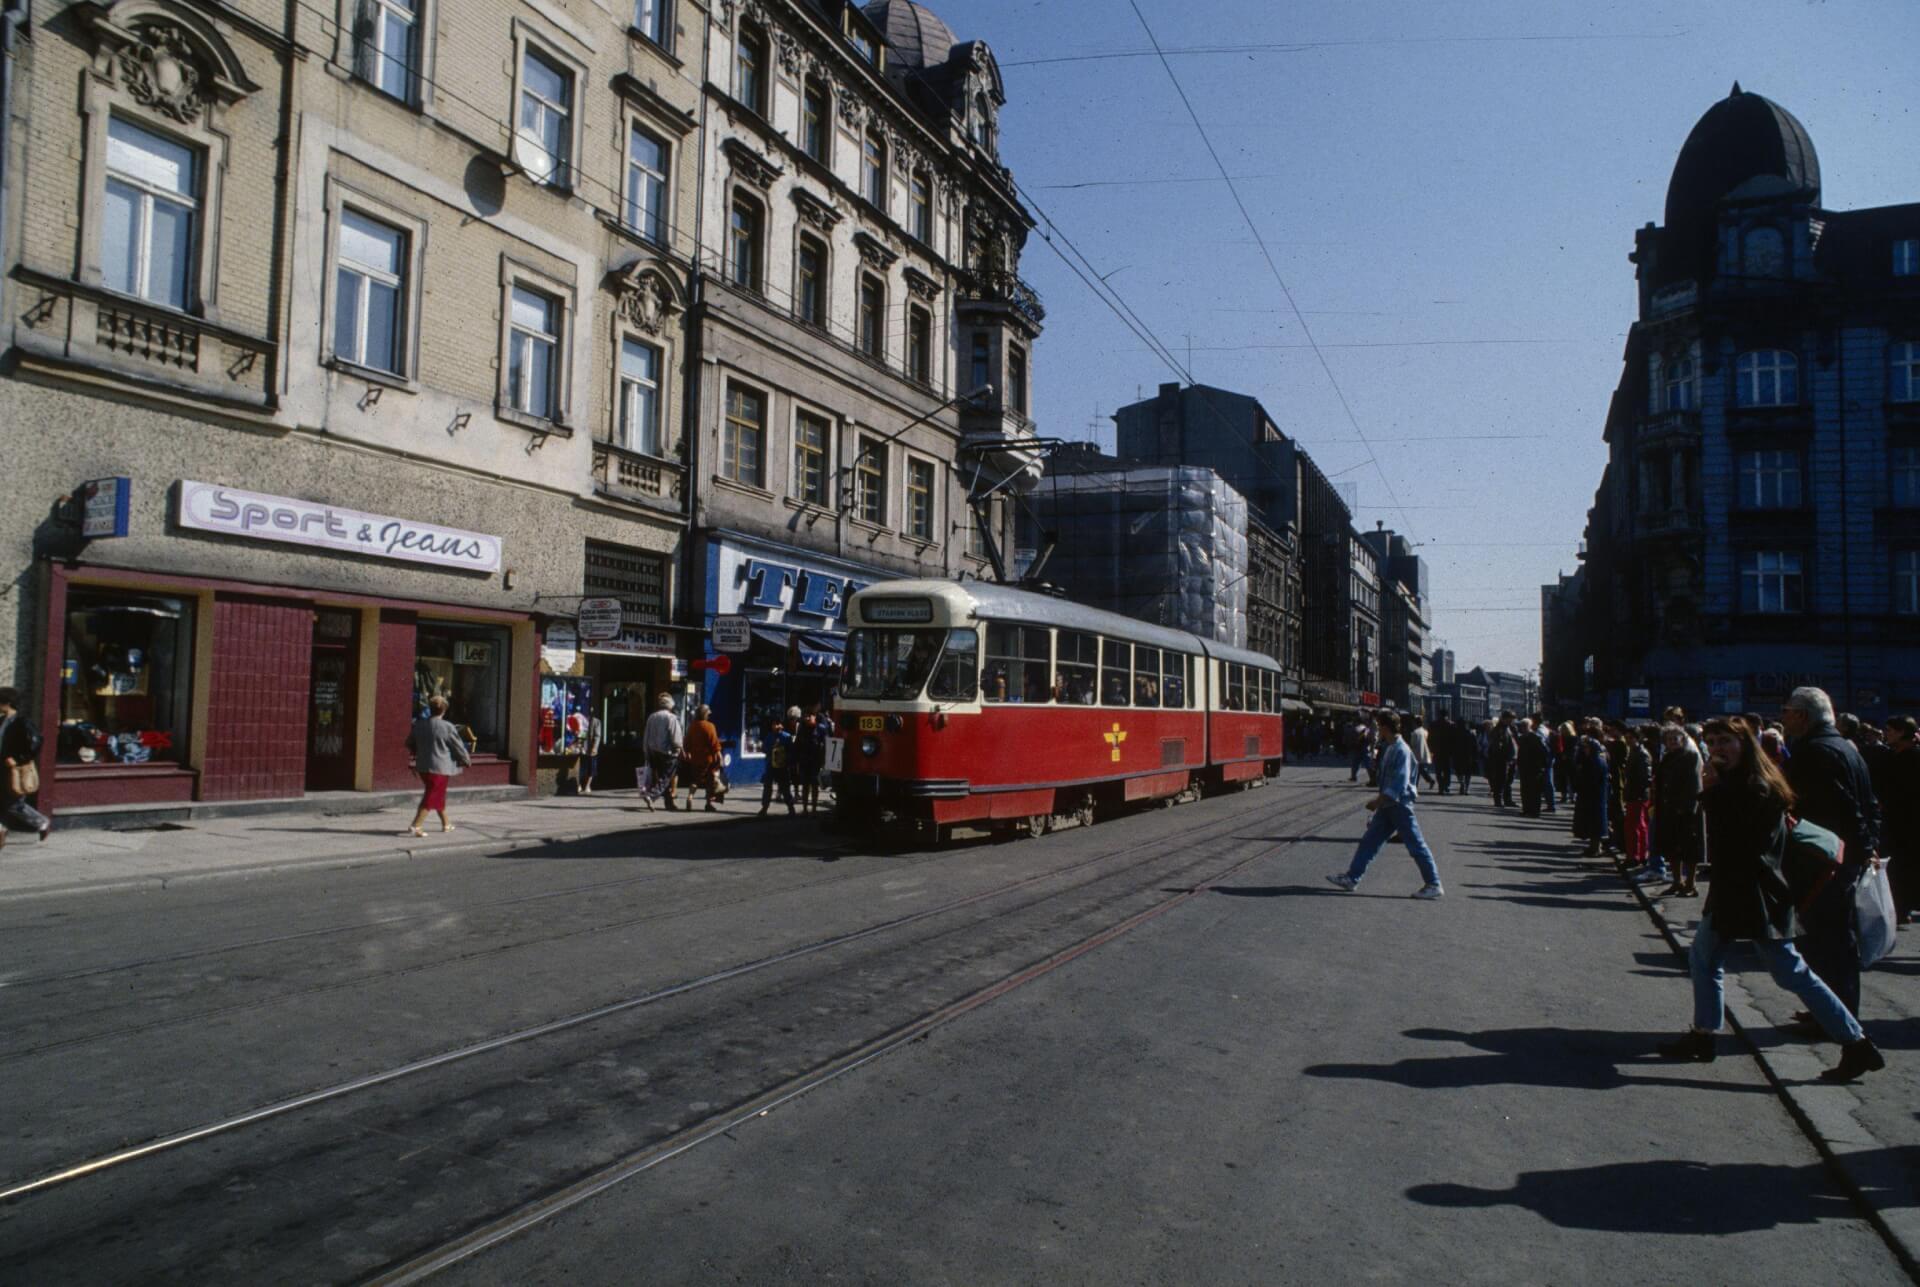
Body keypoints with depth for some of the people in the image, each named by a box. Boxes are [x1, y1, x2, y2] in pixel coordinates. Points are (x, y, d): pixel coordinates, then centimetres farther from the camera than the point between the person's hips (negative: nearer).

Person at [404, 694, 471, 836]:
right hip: (440, 767, -7)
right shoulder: (447, 727, -14)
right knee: (431, 797, -2)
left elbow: (409, 743, 16)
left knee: (439, 794, 21)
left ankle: (446, 823, 33)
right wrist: (467, 760, 13)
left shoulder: (419, 724, 3)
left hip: (423, 766, 7)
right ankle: (415, 826, -9)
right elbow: (458, 746, -5)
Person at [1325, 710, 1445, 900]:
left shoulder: (1402, 750, -18)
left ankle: (1434, 885, 7)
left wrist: (1378, 801, -20)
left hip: (1400, 805, -9)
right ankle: (1351, 878, 13)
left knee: (1416, 845, -1)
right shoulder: (1389, 748, 10)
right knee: (1369, 841, 9)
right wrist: (1379, 800, 18)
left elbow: (1400, 784, -23)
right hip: (1388, 805, 9)